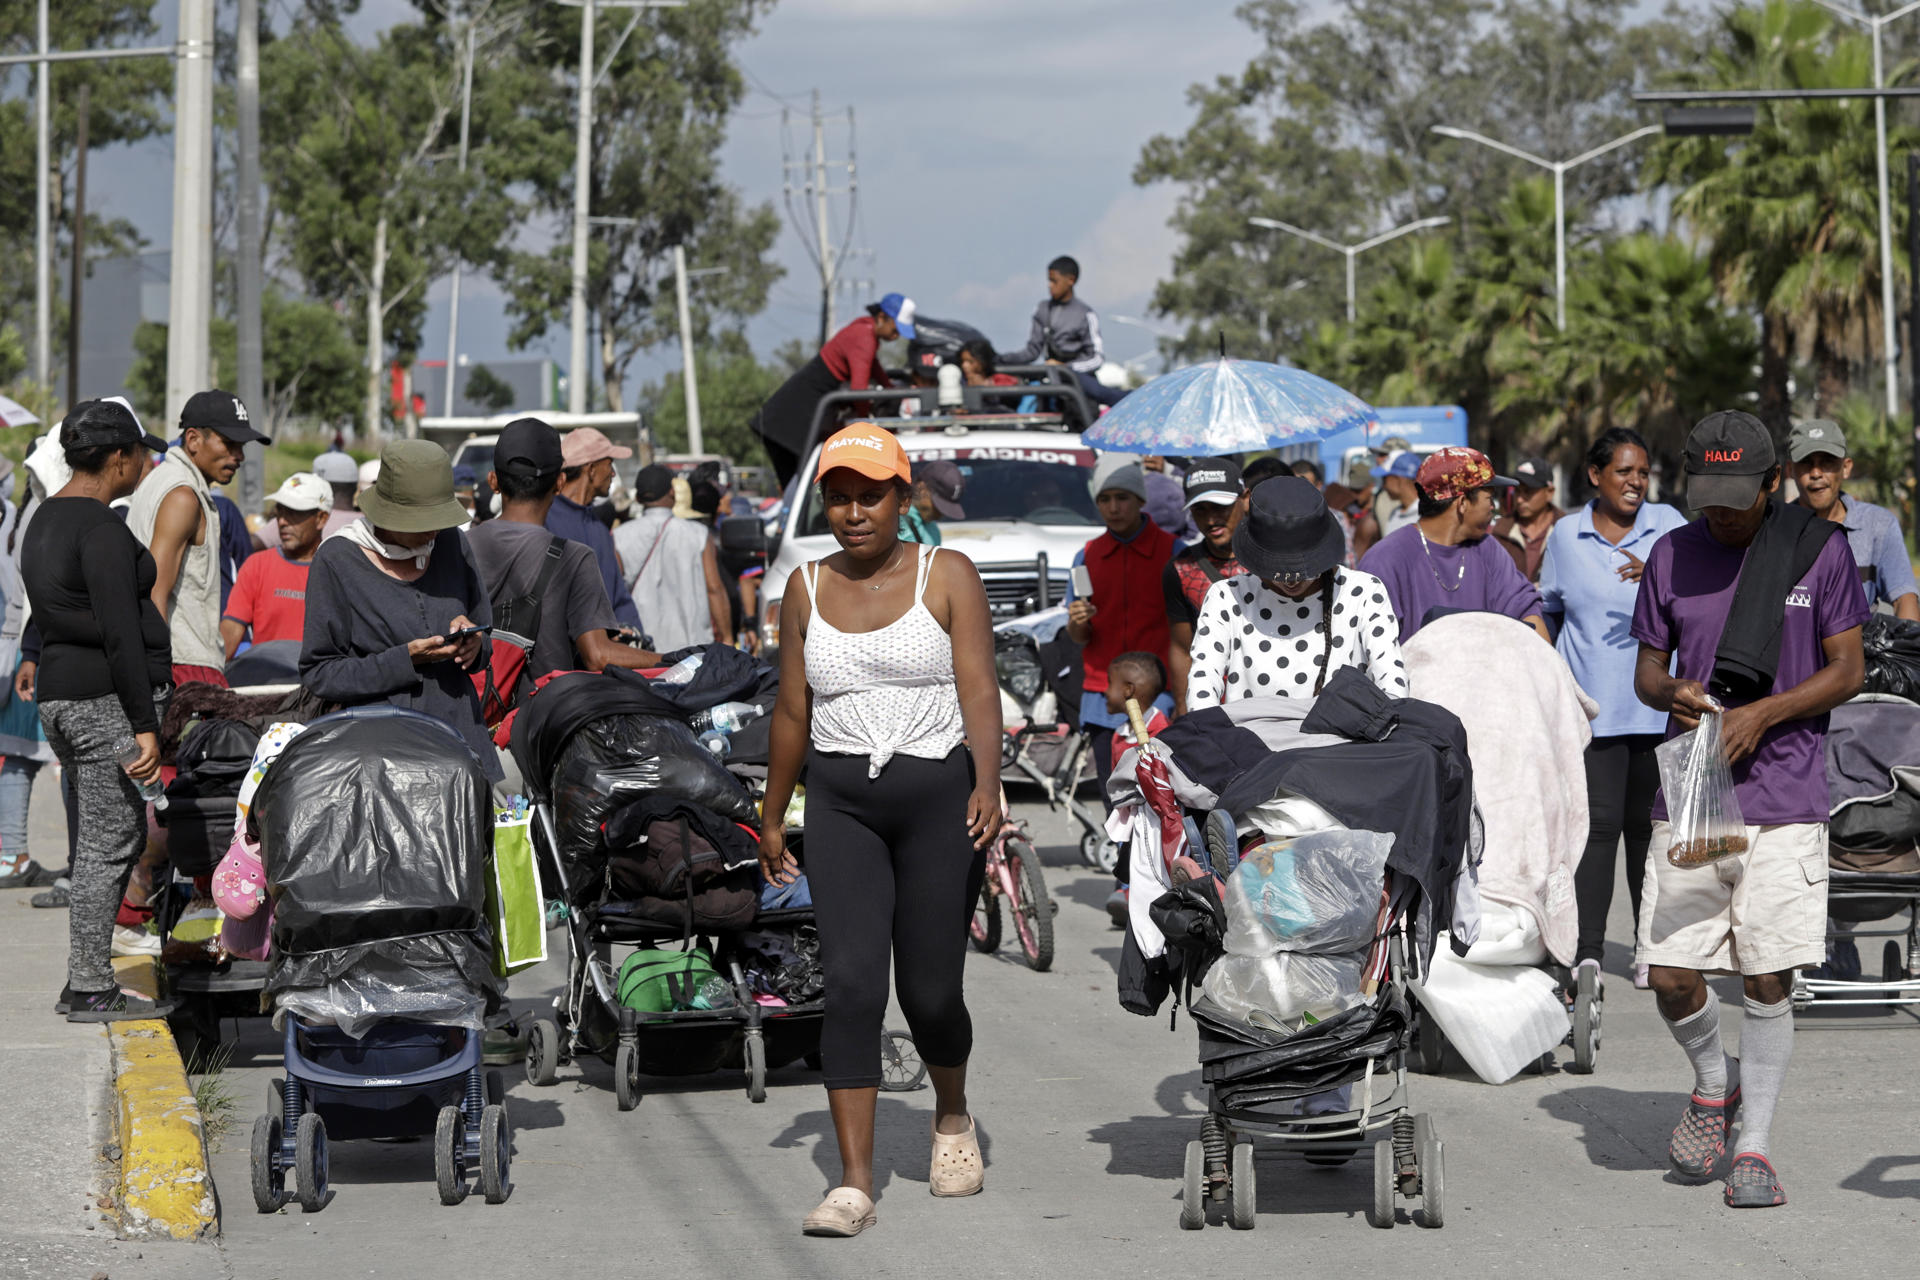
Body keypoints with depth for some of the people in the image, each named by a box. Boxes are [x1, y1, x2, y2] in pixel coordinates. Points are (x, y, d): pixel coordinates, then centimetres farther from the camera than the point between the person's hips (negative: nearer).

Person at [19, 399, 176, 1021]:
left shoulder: (48, 518, 15)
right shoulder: (101, 527, -16)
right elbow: (120, 634, -20)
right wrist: (145, 726, -20)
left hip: (62, 692, 10)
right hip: (108, 697, -10)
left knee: (106, 840, 14)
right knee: (110, 843, -5)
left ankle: (85, 982, 15)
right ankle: (90, 991, -3)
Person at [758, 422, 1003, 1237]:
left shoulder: (947, 577, -1)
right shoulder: (807, 591, 8)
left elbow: (979, 689, -10)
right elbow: (793, 711, 14)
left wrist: (988, 784, -25)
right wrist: (771, 818, 17)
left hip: (939, 795, -2)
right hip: (842, 803, 2)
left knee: (930, 989, 0)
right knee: (851, 983, -13)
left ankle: (952, 1116, 34)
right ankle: (855, 1185, -14)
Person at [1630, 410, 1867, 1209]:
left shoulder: (1819, 550, 0)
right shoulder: (1671, 556, 7)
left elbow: (1847, 670, 0)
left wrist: (1760, 715, -13)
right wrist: (1673, 691, -10)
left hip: (1783, 801, -2)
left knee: (1769, 981, -4)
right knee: (1671, 977, -3)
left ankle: (1754, 1146, 10)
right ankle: (1714, 1084, 28)